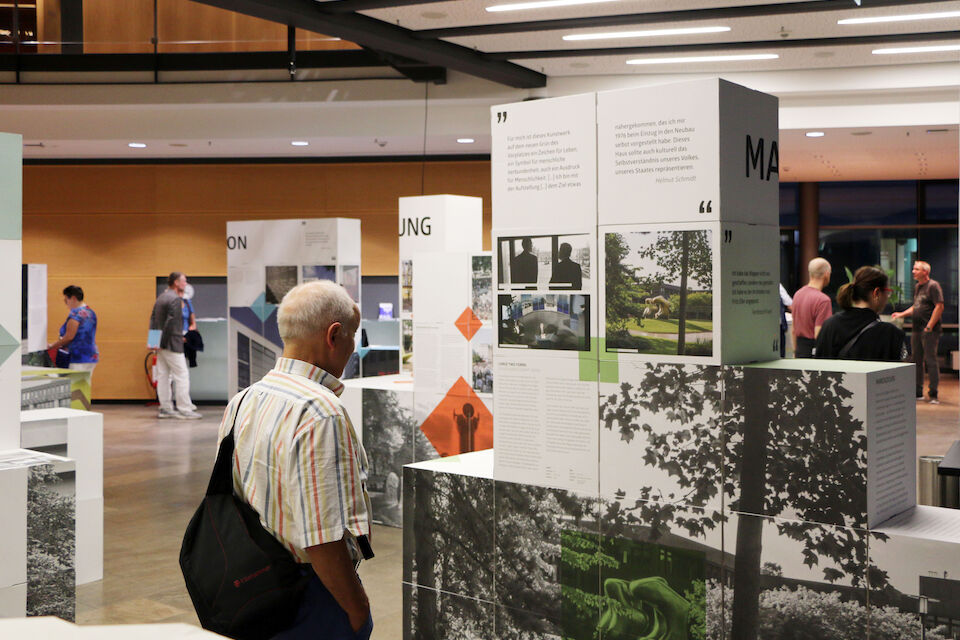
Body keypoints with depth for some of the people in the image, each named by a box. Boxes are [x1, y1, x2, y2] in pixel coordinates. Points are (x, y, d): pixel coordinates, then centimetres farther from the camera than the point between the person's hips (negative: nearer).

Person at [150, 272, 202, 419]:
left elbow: (153, 319, 16)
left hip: (161, 345, 10)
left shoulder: (161, 297, 15)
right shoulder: (175, 299, -14)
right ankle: (184, 410, -5)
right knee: (182, 375, -5)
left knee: (163, 376, 10)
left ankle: (165, 408, 15)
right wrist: (163, 342, -17)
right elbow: (171, 322, -21)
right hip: (172, 344, -10)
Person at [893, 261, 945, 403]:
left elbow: (939, 307, -15)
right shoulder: (918, 287, 17)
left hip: (929, 330, -9)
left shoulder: (933, 286, -9)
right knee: (917, 360, 10)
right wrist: (902, 314, 13)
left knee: (930, 360, -7)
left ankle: (933, 394, -4)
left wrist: (929, 327, -17)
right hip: (916, 330, 9)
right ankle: (918, 392, 18)